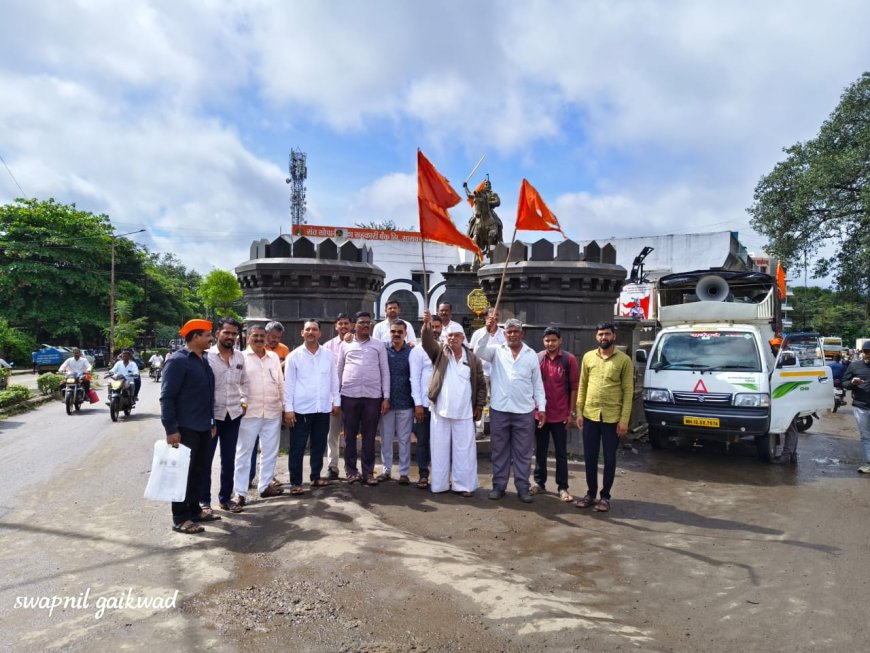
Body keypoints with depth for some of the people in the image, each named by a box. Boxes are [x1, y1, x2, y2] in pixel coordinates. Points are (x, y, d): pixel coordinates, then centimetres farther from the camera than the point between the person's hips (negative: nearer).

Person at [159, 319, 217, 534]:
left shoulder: (203, 360, 12)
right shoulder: (177, 361, -14)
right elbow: (167, 397, -17)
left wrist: (211, 422, 18)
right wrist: (171, 429, -20)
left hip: (203, 427, 8)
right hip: (185, 428, -8)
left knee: (198, 470, 15)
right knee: (183, 472, 1)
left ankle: (194, 509, 27)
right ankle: (180, 518, 10)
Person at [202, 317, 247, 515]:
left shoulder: (240, 357, 5)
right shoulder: (207, 356, -9)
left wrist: (244, 400, 2)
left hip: (233, 414, 4)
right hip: (211, 414, -4)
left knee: (229, 459, 12)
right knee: (205, 459, 6)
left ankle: (225, 497, 25)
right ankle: (204, 500, 18)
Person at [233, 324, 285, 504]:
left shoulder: (274, 357, 11)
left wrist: (285, 406, 13)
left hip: (273, 412, 5)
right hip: (249, 413, -4)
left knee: (270, 451, 12)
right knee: (244, 452, 4)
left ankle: (265, 485, 26)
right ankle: (240, 492, 11)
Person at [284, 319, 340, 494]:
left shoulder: (328, 354, 5)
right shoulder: (294, 356, -3)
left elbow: (334, 380, 10)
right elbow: (288, 383, -4)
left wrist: (336, 401, 8)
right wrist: (288, 408, -7)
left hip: (323, 408, 3)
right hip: (301, 409, -3)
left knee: (319, 445, 13)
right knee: (297, 447, 3)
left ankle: (316, 477, 28)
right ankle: (295, 482, 13)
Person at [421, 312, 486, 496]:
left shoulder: (472, 358, 7)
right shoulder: (439, 352, 6)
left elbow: (481, 384, 9)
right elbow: (427, 342, -14)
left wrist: (479, 406, 4)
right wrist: (427, 326, -32)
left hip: (464, 412, 0)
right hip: (441, 410, 0)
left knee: (464, 450, 4)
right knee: (440, 448, 7)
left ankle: (463, 485, 13)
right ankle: (440, 484, 18)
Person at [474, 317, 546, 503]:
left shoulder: (531, 354, 6)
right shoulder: (496, 350, 4)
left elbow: (537, 383, 8)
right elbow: (478, 352, -16)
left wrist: (541, 407, 3)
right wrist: (489, 333, -28)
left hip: (524, 412, 0)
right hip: (499, 410, 0)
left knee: (523, 452, 8)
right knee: (499, 451, 10)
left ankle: (523, 487, 19)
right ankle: (498, 485, 21)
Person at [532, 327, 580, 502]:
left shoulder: (569, 359, -5)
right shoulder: (537, 358, 1)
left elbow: (574, 387, -3)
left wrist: (572, 412, -5)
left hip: (560, 415, -2)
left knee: (561, 453, 8)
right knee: (540, 451, 13)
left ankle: (562, 487, 17)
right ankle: (539, 483, 25)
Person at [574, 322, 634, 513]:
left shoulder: (624, 360, -3)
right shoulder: (588, 357, 6)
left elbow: (628, 391, -5)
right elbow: (582, 386, 8)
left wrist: (624, 420, -10)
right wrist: (579, 412, 3)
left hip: (612, 417, -3)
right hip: (590, 416, 3)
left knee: (609, 458, 7)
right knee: (590, 457, 10)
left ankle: (605, 496, 20)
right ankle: (590, 493, 24)